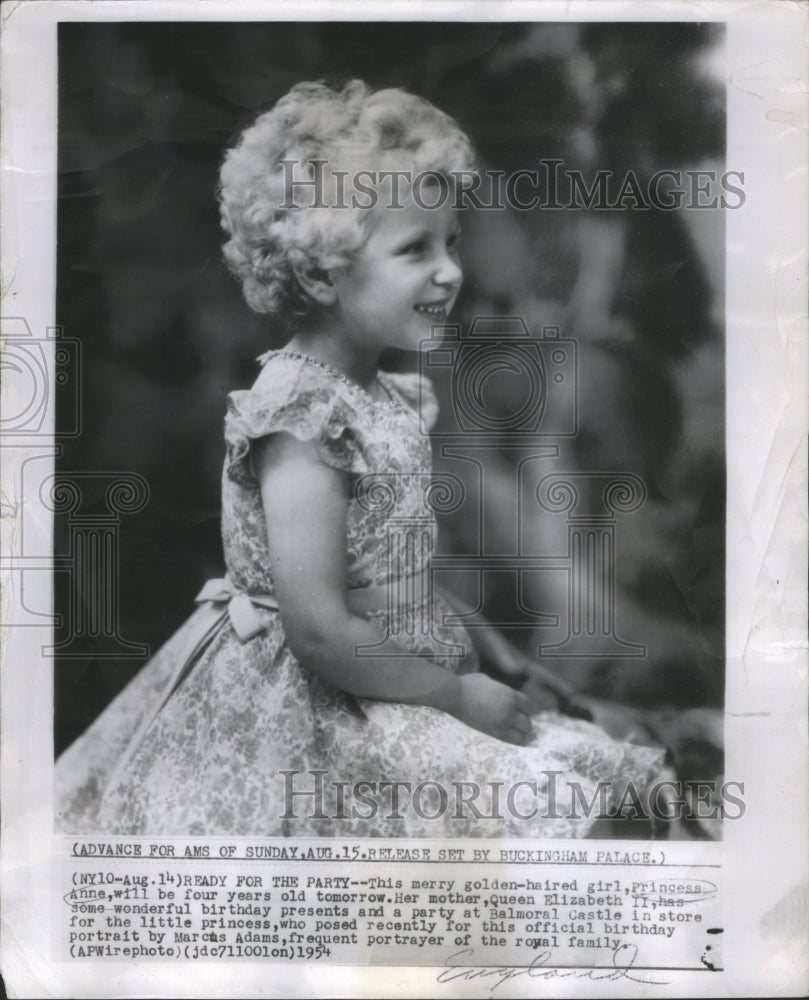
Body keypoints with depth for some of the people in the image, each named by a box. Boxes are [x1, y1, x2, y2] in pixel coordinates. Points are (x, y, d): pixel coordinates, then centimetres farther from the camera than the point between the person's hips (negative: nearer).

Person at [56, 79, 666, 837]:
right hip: (307, 718, -9)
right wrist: (459, 694, -16)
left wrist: (473, 640, 9)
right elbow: (320, 633, -26)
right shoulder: (303, 418, -24)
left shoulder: (383, 394, 4)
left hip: (382, 684, 9)